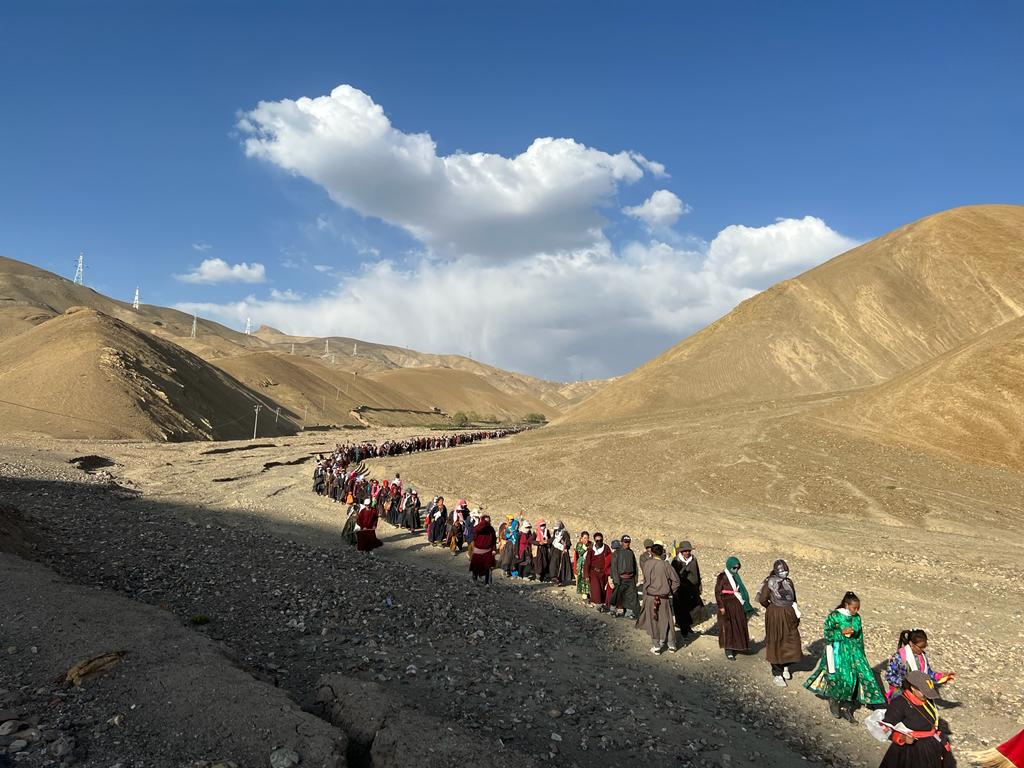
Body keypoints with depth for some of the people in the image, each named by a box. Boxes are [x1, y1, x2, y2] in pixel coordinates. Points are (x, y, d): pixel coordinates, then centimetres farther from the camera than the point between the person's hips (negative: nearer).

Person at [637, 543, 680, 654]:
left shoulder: (647, 564, -10)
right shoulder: (666, 565, -6)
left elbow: (646, 580, -4)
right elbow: (676, 581, -3)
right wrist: (670, 591, 9)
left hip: (651, 597, -1)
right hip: (664, 598, 1)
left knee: (653, 621, 9)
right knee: (667, 621, 14)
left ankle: (656, 646, 13)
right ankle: (672, 645, 24)